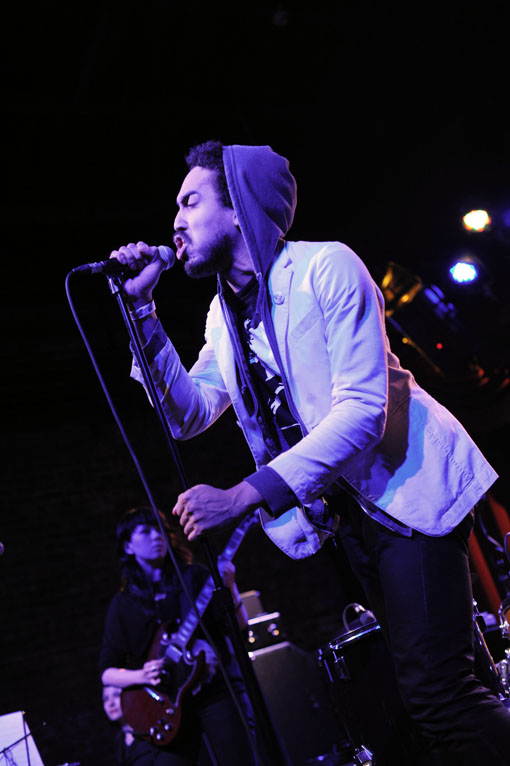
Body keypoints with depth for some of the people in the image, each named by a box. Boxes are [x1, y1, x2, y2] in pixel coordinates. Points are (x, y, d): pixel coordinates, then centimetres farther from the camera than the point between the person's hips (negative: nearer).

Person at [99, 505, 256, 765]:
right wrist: (141, 676, -10)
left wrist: (230, 589, -15)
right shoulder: (123, 604, 9)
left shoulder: (195, 577, 7)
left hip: (218, 688, 0)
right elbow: (107, 670, 9)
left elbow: (240, 628, 2)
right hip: (168, 703, 1)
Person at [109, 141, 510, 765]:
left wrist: (242, 496, -29)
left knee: (433, 688, -14)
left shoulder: (325, 267, -15)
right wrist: (142, 308, -4)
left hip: (408, 485, -7)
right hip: (343, 506, 7)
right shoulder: (223, 314, 9)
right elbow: (188, 415, 3)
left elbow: (362, 408, -23)